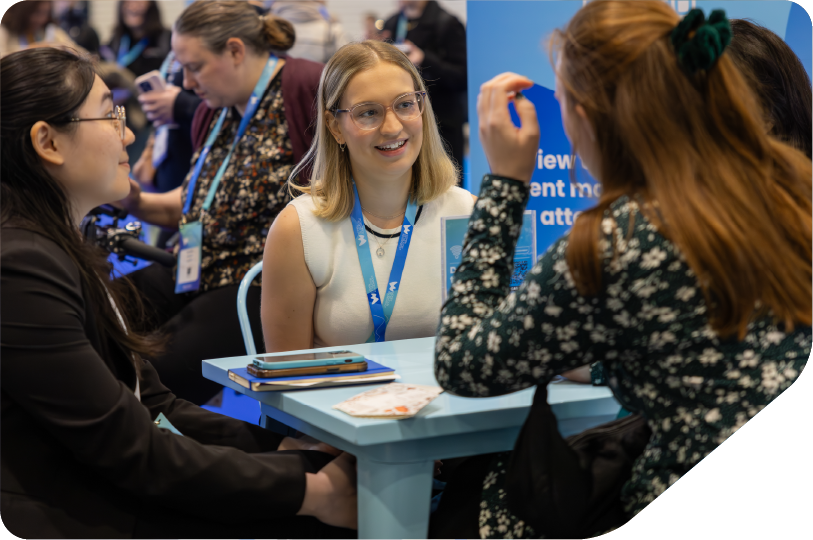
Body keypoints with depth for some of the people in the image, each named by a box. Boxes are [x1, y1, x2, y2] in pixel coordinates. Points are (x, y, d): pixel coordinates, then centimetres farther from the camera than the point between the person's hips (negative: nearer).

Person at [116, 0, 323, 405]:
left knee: (158, 374, -25)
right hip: (198, 274, 9)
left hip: (263, 286, -9)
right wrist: (135, 202, 9)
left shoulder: (305, 87, -10)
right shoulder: (215, 110, 17)